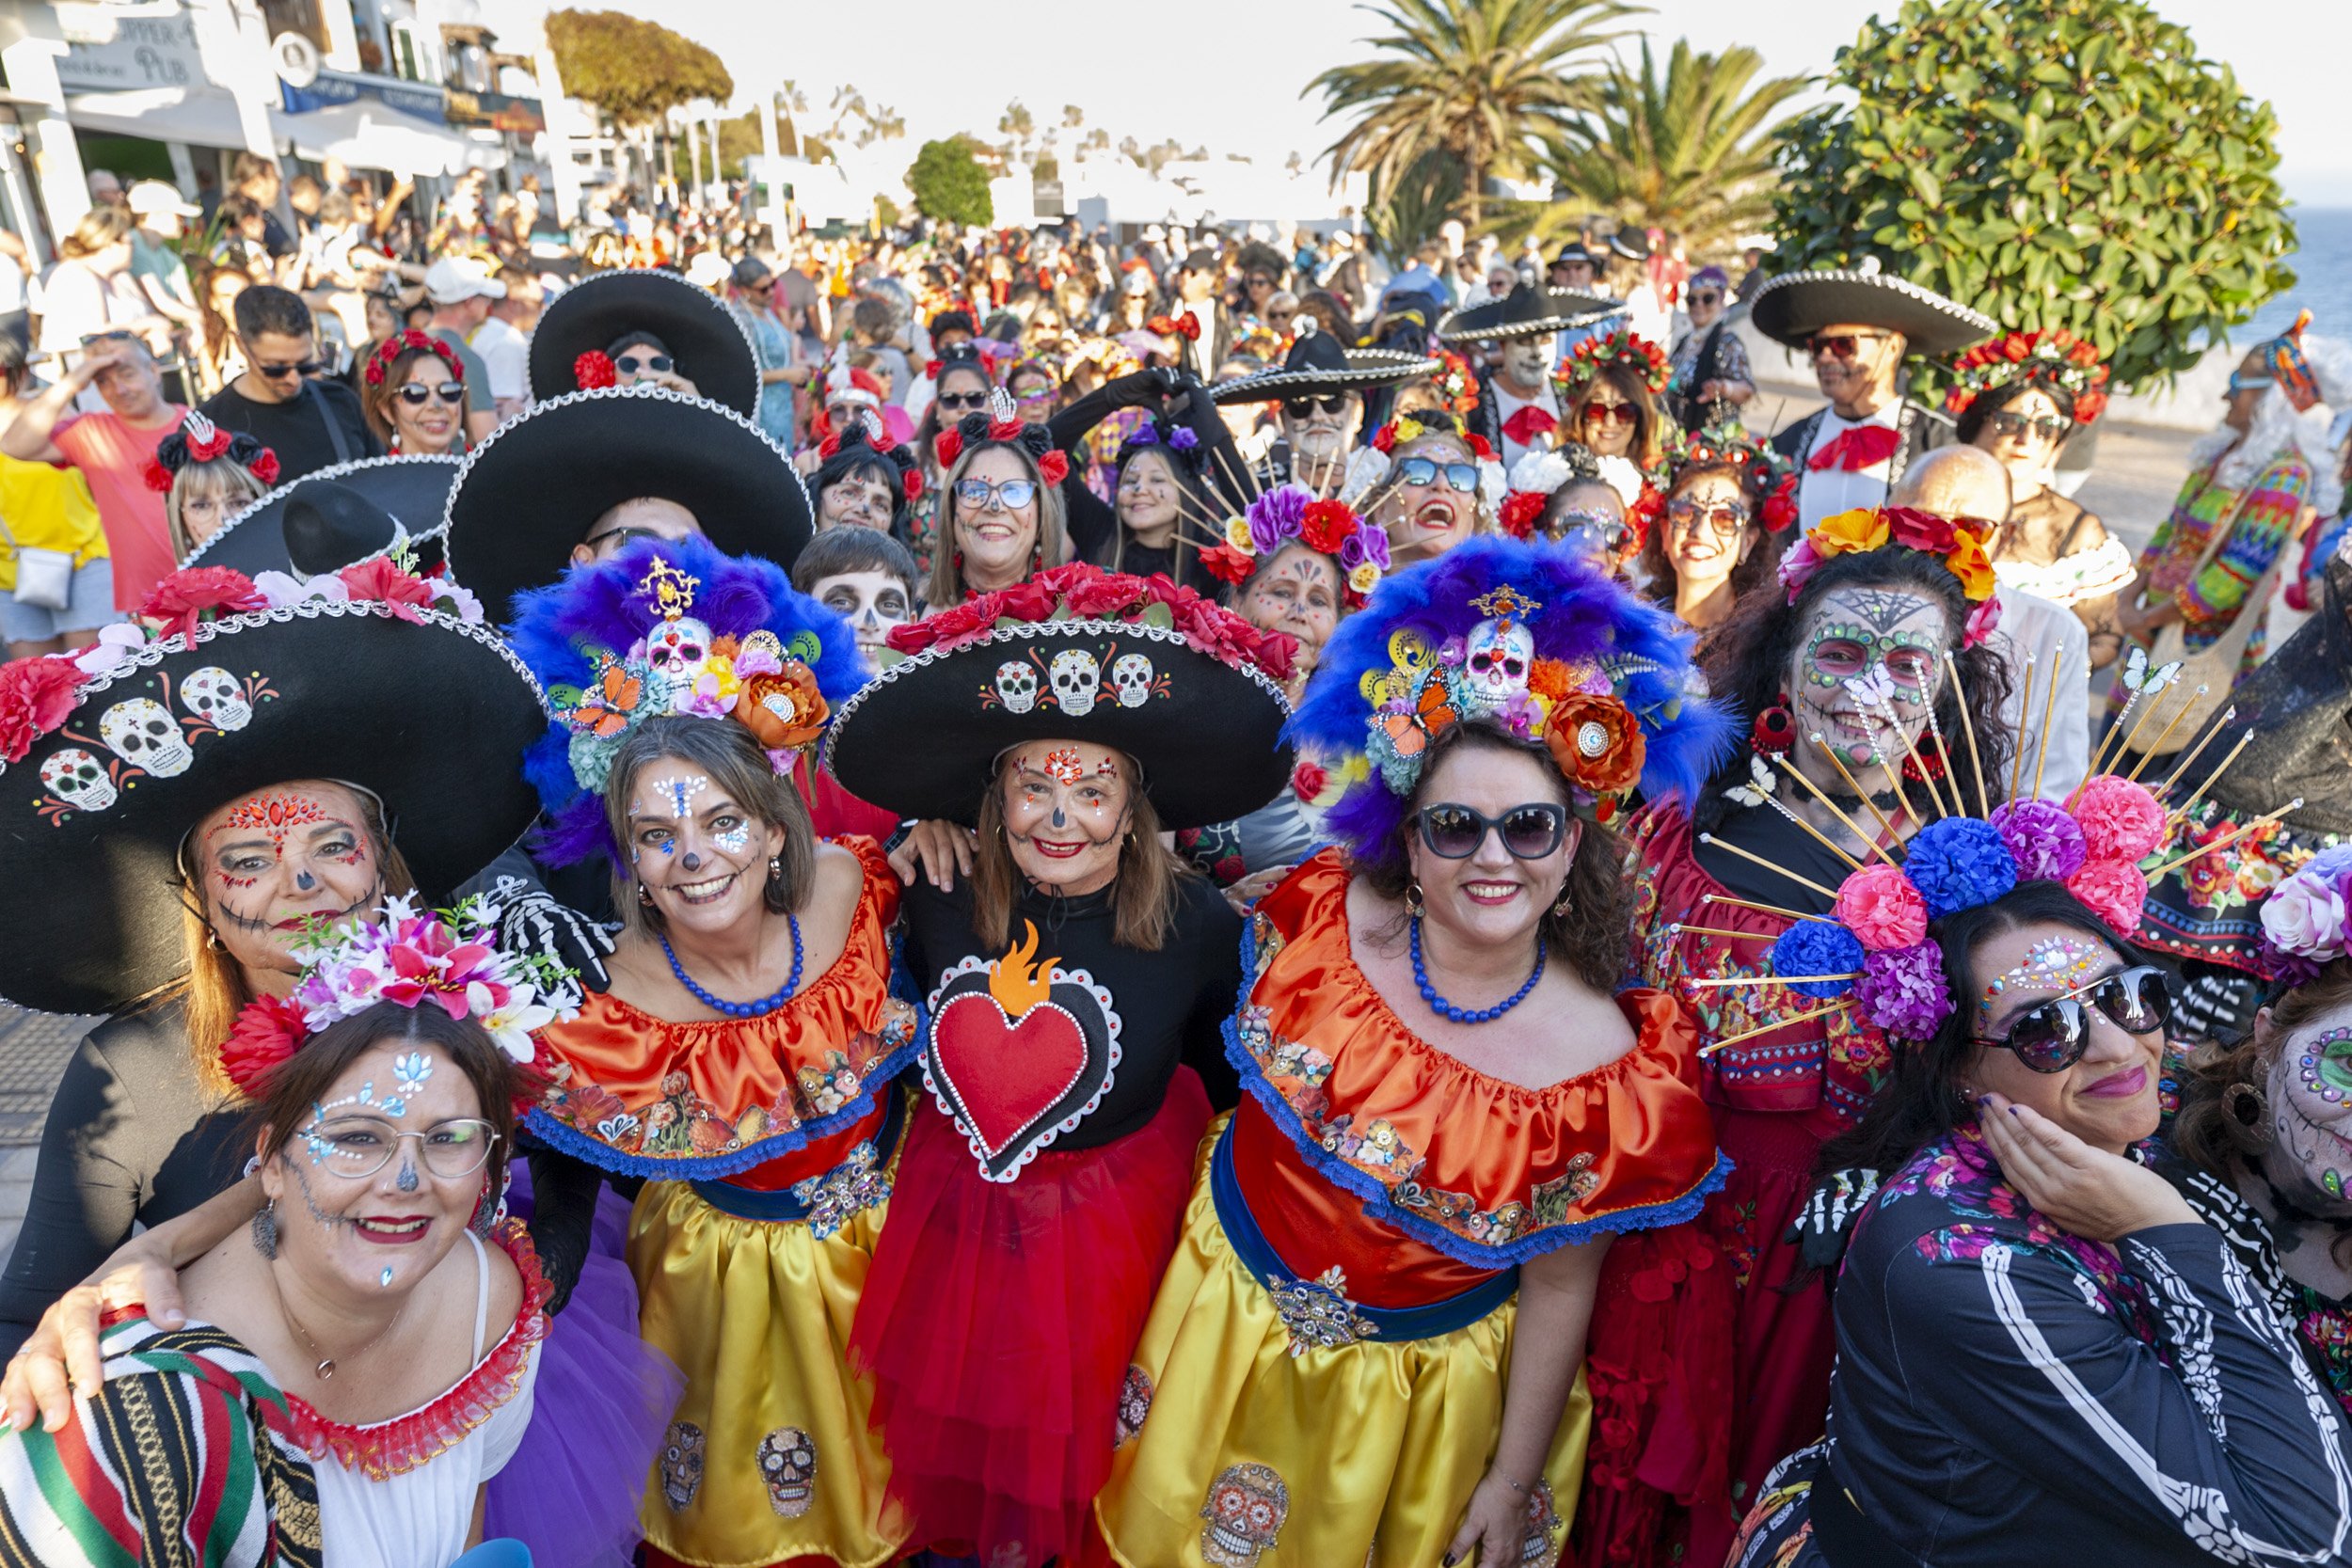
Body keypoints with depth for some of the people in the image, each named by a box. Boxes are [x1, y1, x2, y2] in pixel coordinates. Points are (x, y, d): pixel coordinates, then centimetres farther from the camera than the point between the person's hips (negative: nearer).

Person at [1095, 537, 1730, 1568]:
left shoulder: (1610, 1069, -24)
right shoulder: (1324, 912, -20)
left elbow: (1559, 1289, -12)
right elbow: (1231, 1036, 1)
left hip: (1413, 1377, -2)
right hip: (1231, 1296, 2)